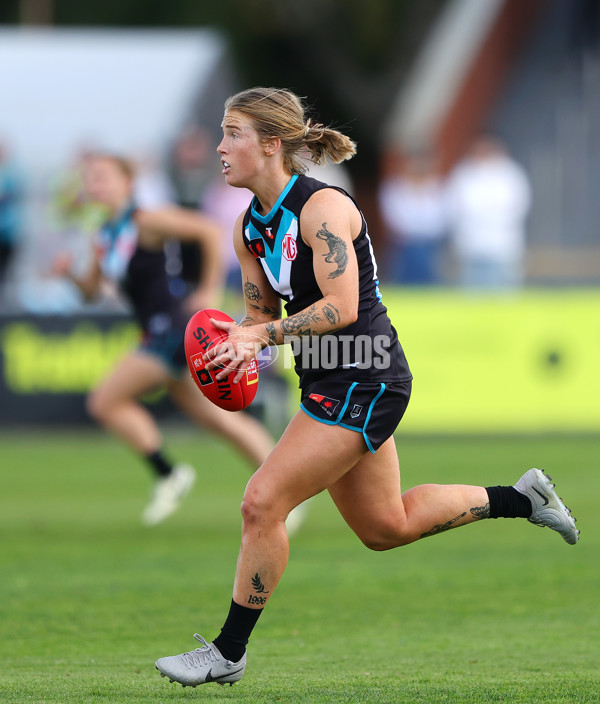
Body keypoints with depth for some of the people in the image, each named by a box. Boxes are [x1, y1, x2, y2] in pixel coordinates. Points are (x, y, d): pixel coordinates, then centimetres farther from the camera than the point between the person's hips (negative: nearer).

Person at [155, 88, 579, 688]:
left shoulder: (323, 208, -19)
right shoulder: (249, 227, 7)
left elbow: (341, 307, -26)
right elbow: (260, 312, 14)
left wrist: (263, 334, -32)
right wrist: (240, 346, -8)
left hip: (363, 382, -10)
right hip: (331, 384, 10)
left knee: (262, 503, -13)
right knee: (386, 528, 18)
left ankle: (228, 653, -2)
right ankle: (521, 498, 32)